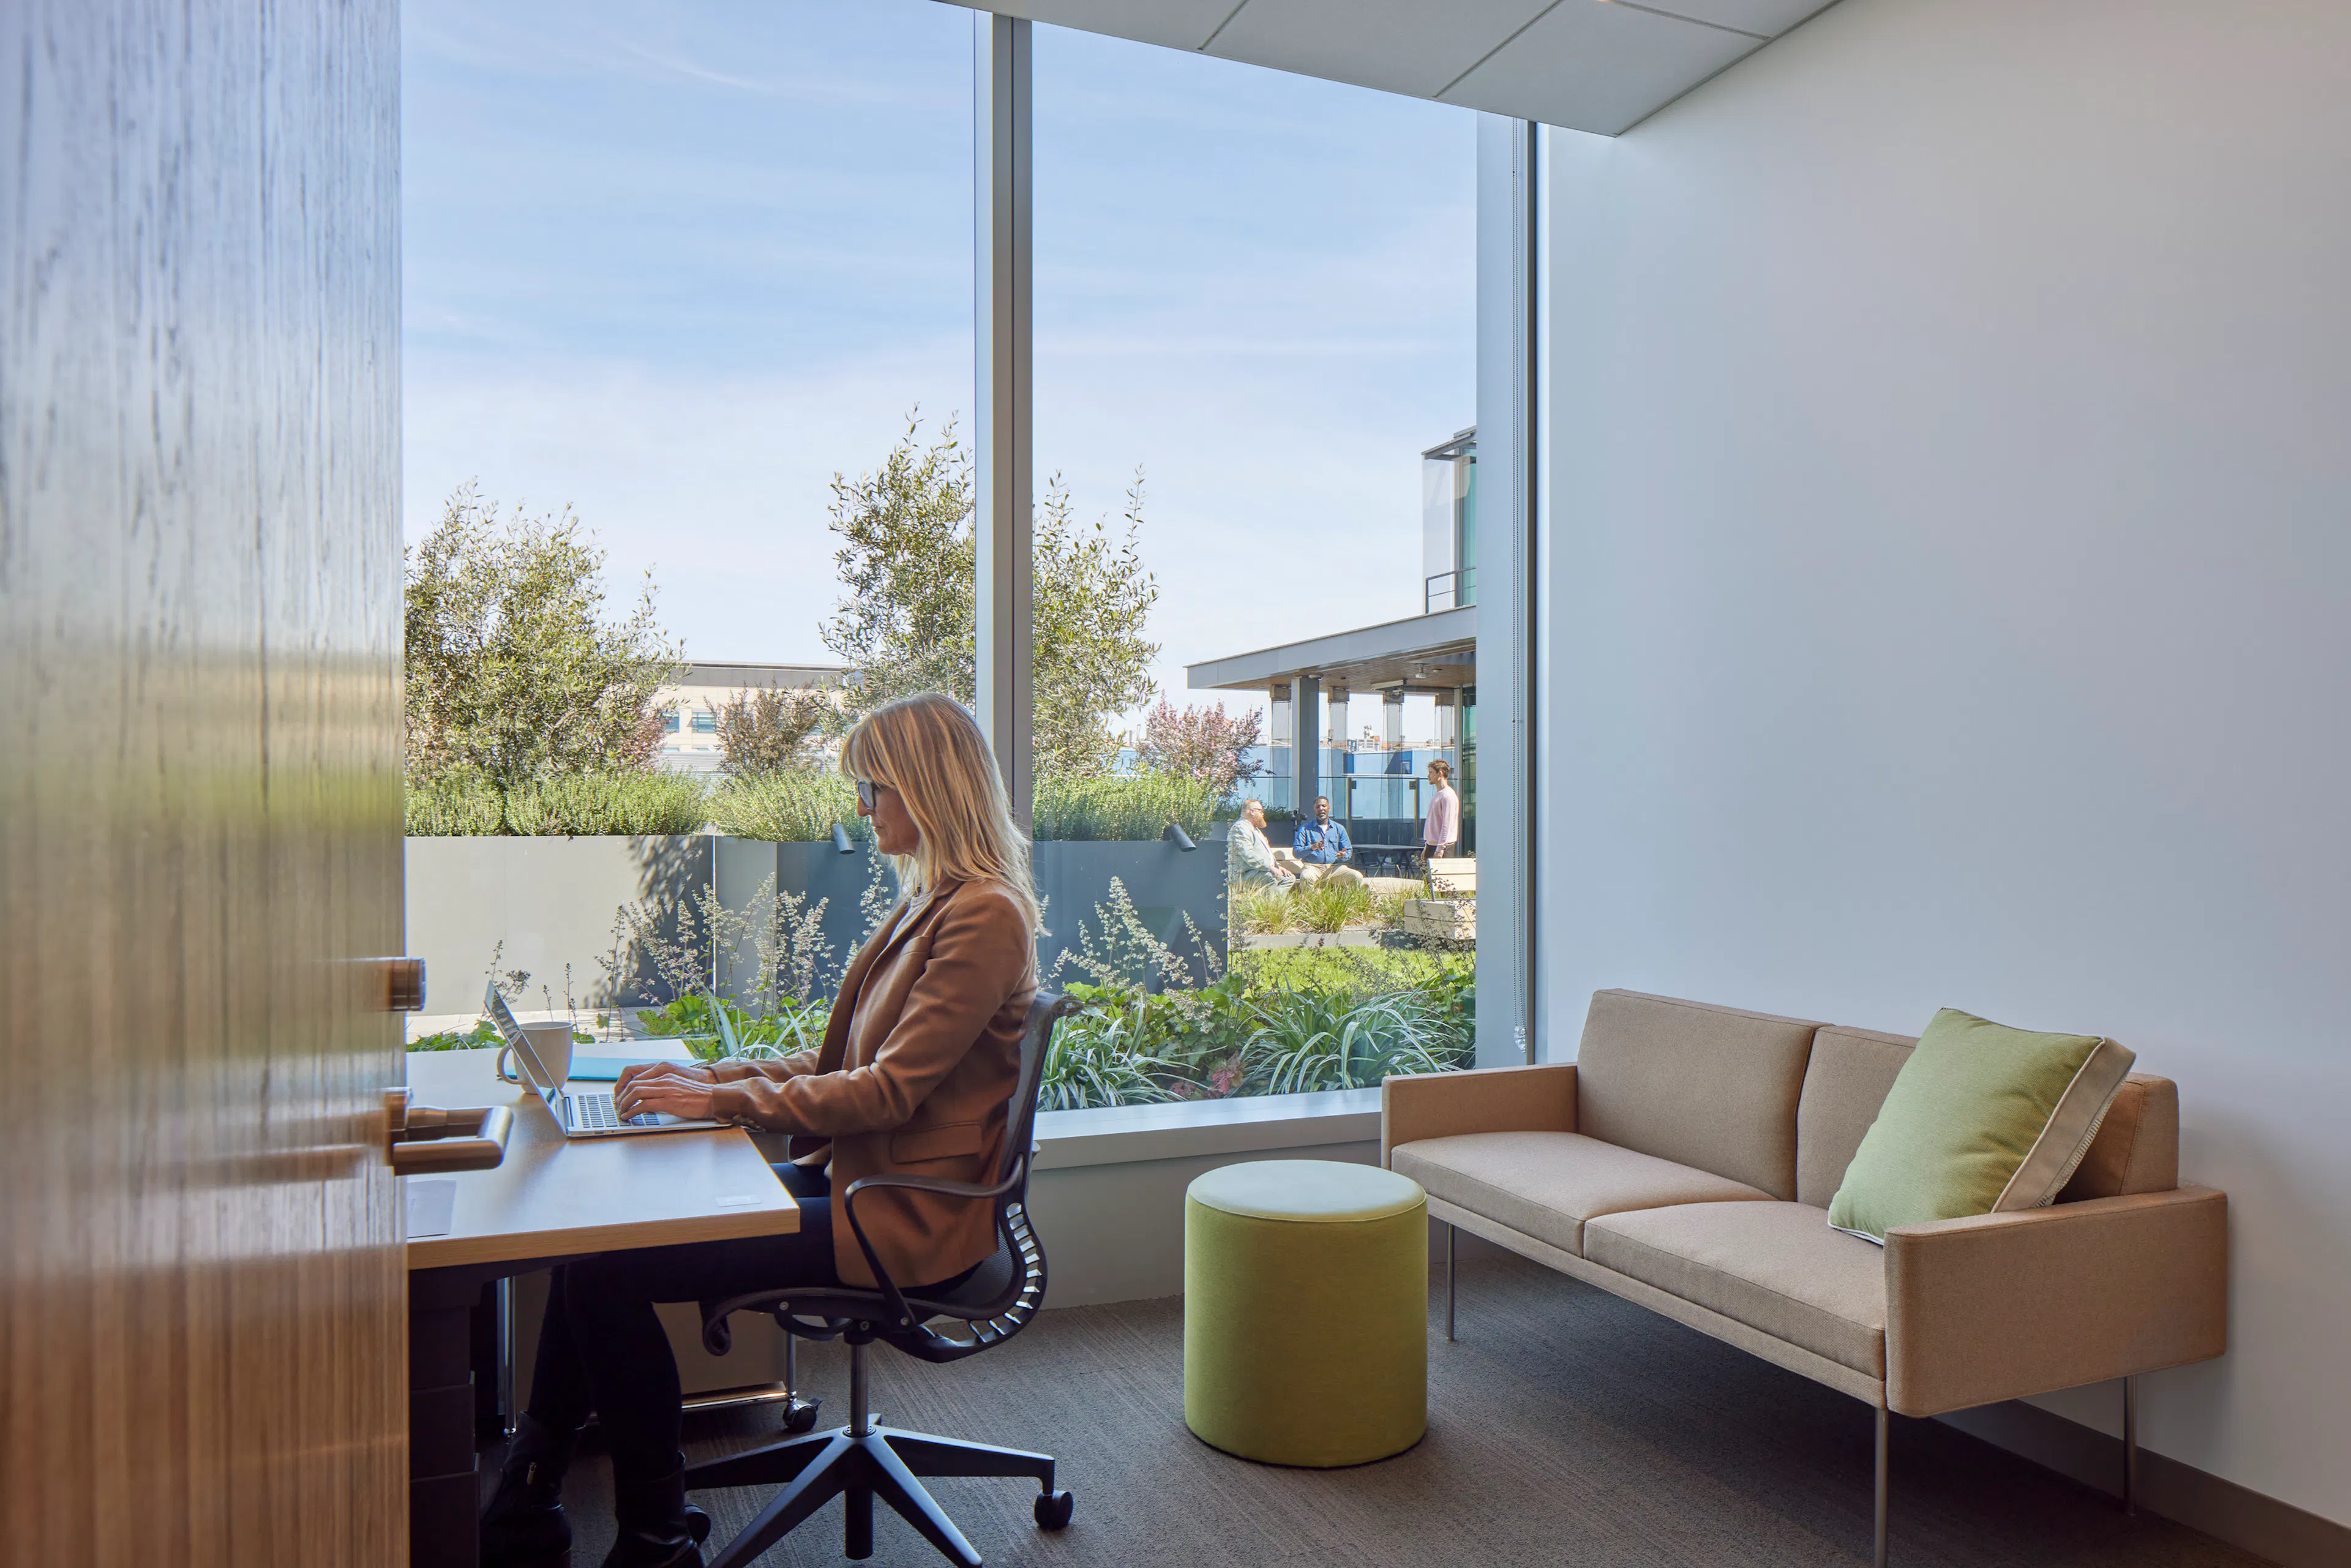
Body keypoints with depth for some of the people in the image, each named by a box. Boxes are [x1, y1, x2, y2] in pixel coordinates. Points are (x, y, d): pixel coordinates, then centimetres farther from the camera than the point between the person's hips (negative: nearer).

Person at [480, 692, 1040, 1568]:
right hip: (856, 1180, 10)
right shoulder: (929, 903, 15)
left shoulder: (985, 916, -16)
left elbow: (888, 1092, -20)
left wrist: (721, 1100, -15)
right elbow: (838, 1063, 17)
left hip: (905, 1221, -10)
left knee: (606, 1271, -15)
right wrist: (710, 1076, 6)